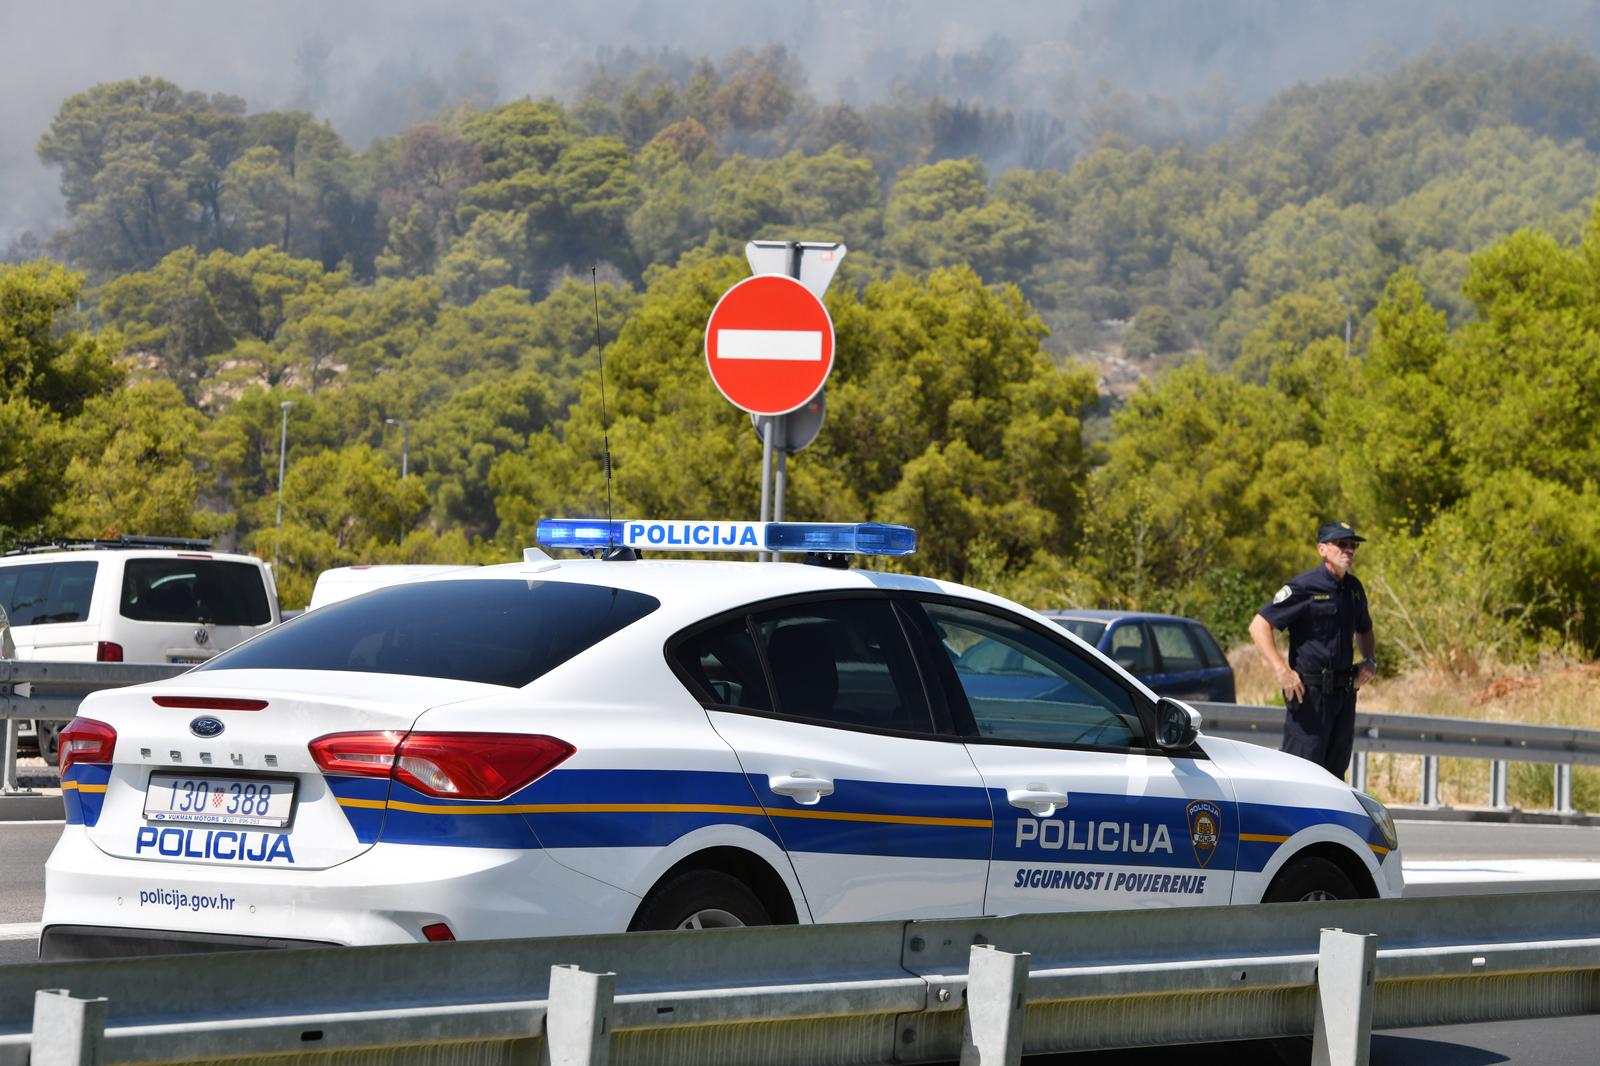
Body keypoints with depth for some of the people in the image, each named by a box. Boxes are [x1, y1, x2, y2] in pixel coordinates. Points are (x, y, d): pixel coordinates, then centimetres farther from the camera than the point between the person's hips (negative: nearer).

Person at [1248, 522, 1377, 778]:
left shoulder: (1354, 588, 13)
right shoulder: (1304, 586, -10)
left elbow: (1364, 631, 31)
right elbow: (1259, 625, -14)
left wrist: (1370, 661, 11)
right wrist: (1282, 670, -23)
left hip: (1345, 690, 7)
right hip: (1309, 691, -7)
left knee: (1335, 772, 11)